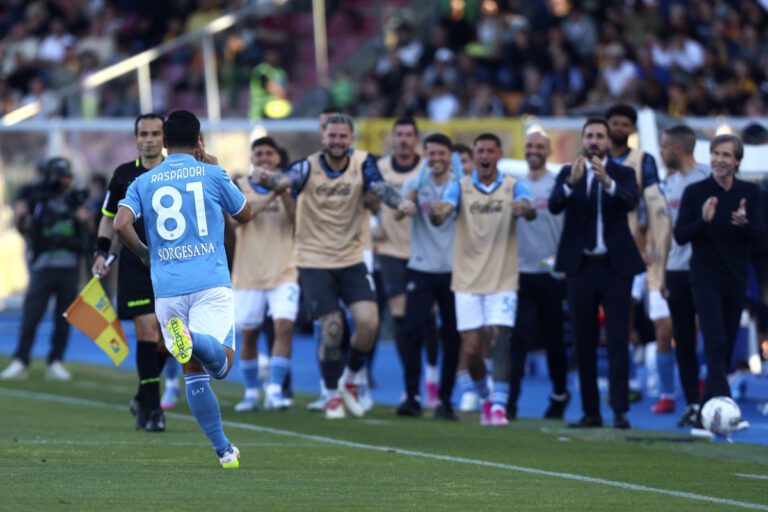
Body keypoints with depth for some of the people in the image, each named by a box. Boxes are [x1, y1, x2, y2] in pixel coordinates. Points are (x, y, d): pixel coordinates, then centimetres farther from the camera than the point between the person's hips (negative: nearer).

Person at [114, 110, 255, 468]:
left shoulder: (144, 182, 9)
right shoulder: (212, 174, 5)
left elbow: (121, 225, -6)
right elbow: (246, 214, 20)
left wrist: (144, 254, 13)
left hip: (167, 288, 3)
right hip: (211, 282, -2)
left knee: (194, 371, 11)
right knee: (221, 363, -12)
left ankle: (224, 451, 8)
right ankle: (193, 340, -45)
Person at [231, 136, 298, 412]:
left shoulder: (289, 186, 5)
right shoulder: (240, 186, 2)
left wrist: (285, 195, -20)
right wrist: (270, 195, -29)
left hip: (284, 272, 0)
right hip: (248, 274, 0)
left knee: (284, 327, -16)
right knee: (248, 335, 5)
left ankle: (275, 390, -16)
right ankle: (251, 392, 19)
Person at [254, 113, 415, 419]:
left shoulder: (362, 164, -4)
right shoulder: (309, 166, -10)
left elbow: (379, 187, -21)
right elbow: (285, 180, -29)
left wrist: (399, 202, -44)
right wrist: (267, 179, -53)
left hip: (351, 259, 2)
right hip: (314, 261, -2)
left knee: (368, 322, -11)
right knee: (331, 329, -7)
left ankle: (350, 380, 15)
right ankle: (332, 395, 15)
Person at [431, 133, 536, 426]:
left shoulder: (513, 186, 1)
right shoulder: (461, 187, 3)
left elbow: (530, 211, -18)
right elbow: (440, 216, -14)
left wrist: (524, 209, -43)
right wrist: (437, 213, -39)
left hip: (502, 279, -1)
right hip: (468, 279, 1)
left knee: (501, 341, -12)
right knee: (471, 348, 1)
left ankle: (499, 405, -9)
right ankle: (484, 397, 24)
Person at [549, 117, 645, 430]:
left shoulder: (623, 174, 3)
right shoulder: (568, 174, 6)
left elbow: (631, 202, -18)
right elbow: (554, 206, -12)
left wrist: (607, 181, -35)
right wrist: (572, 181, -31)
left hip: (615, 266, -2)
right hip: (580, 266, 2)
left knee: (618, 341, -7)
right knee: (584, 342, 5)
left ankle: (620, 411, -9)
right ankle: (590, 411, 11)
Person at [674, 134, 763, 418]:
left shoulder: (749, 193, 3)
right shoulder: (695, 192, -4)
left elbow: (759, 234, -2)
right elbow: (680, 235, -6)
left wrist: (744, 223, -24)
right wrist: (703, 220, -24)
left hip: (736, 280, 4)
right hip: (706, 279, -4)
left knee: (726, 349, 8)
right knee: (717, 343, -15)